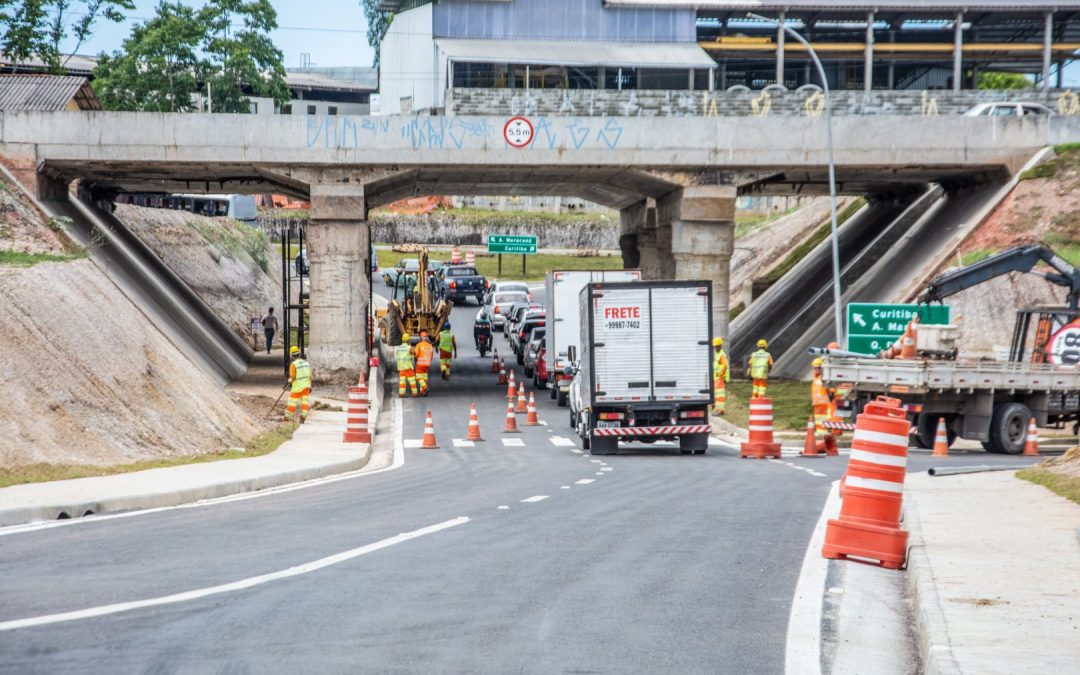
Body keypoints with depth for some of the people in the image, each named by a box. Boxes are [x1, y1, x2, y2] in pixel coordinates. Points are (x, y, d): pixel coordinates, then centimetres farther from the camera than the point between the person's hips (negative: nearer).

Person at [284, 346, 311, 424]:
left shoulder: (293, 364, -15)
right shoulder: (306, 363, 4)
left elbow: (292, 377, -16)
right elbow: (309, 376, 8)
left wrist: (290, 382, 6)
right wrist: (310, 387, 15)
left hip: (297, 387, -5)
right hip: (306, 386, 5)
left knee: (292, 402, 6)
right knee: (305, 402, 7)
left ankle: (287, 417, 16)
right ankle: (303, 418, 1)